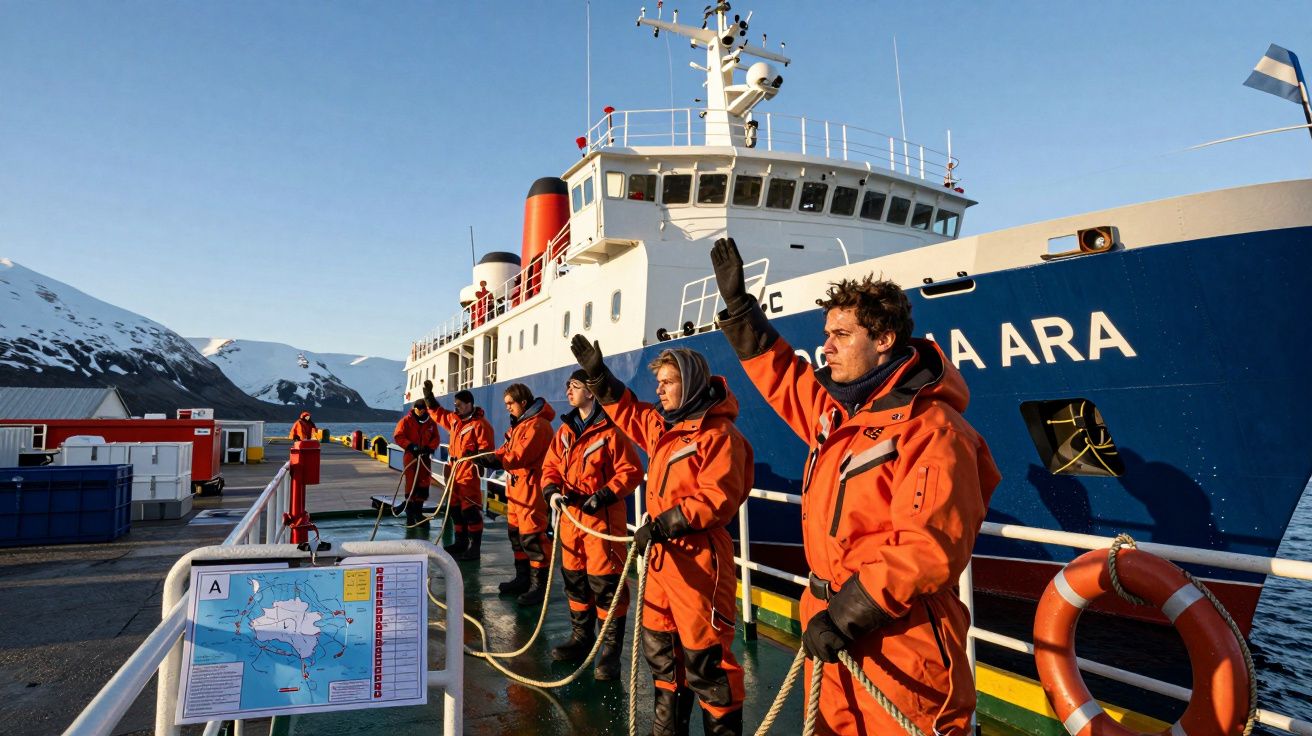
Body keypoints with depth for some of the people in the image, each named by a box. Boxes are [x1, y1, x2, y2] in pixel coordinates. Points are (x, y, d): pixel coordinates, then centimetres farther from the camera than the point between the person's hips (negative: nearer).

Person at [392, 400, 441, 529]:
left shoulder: (431, 422, 4)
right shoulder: (406, 421, -4)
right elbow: (398, 436, -8)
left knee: (424, 485, 6)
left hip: (425, 456, 3)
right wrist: (410, 446, -19)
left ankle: (418, 512, 19)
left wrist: (429, 447, -12)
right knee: (411, 484, -2)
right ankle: (410, 515, 6)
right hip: (411, 456, -3)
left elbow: (436, 438, 5)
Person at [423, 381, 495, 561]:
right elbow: (437, 412, 26)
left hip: (469, 473, -9)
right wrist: (428, 394, 19)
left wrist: (474, 455, -31)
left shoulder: (480, 424, -13)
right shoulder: (454, 419, 12)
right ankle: (461, 542, 28)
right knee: (455, 509, 15)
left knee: (470, 510, -8)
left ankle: (475, 546, 0)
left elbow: (486, 448, -16)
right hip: (453, 470, 9)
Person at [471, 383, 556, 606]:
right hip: (516, 484, 11)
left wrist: (491, 460, -16)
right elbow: (506, 452, 15)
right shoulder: (520, 423, 18)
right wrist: (487, 458, -2)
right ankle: (522, 579, 29)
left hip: (531, 486, -11)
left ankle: (539, 585, 0)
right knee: (516, 533, 17)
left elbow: (519, 456, -22)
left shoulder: (537, 424, -16)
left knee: (531, 536, -8)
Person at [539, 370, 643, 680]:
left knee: (605, 582, -4)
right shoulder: (565, 430, 11)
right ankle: (581, 637, 34)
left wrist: (603, 496, -21)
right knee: (574, 579, 17)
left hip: (603, 518, -7)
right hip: (570, 517, 7)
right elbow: (551, 465, 13)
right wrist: (552, 489, -6)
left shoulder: (611, 430, -11)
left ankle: (611, 649, 9)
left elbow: (631, 471, -14)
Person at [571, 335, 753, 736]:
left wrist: (662, 525, -23)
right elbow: (628, 411, 27)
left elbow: (718, 499, -22)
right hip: (661, 553, 9)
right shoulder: (661, 425, 11)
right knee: (660, 644, 18)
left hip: (698, 559, -9)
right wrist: (598, 374, 20)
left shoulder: (718, 433, -15)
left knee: (704, 655, -1)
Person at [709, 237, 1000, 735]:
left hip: (899, 642, -8)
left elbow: (929, 550, -25)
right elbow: (782, 376, 19)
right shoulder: (837, 412, 5)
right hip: (830, 625, 8)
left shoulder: (931, 431, -19)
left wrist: (846, 616, -23)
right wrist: (738, 304, 17)